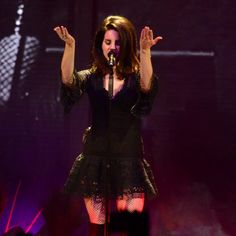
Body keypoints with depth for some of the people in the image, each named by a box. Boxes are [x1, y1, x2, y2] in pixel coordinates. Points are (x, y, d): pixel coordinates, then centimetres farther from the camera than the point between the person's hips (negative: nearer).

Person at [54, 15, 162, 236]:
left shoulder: (136, 77, 2)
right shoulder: (91, 77, 6)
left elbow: (148, 86, -22)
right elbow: (68, 81, -15)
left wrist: (145, 51, -39)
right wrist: (70, 47, -33)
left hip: (129, 160, -1)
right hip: (95, 160, 2)